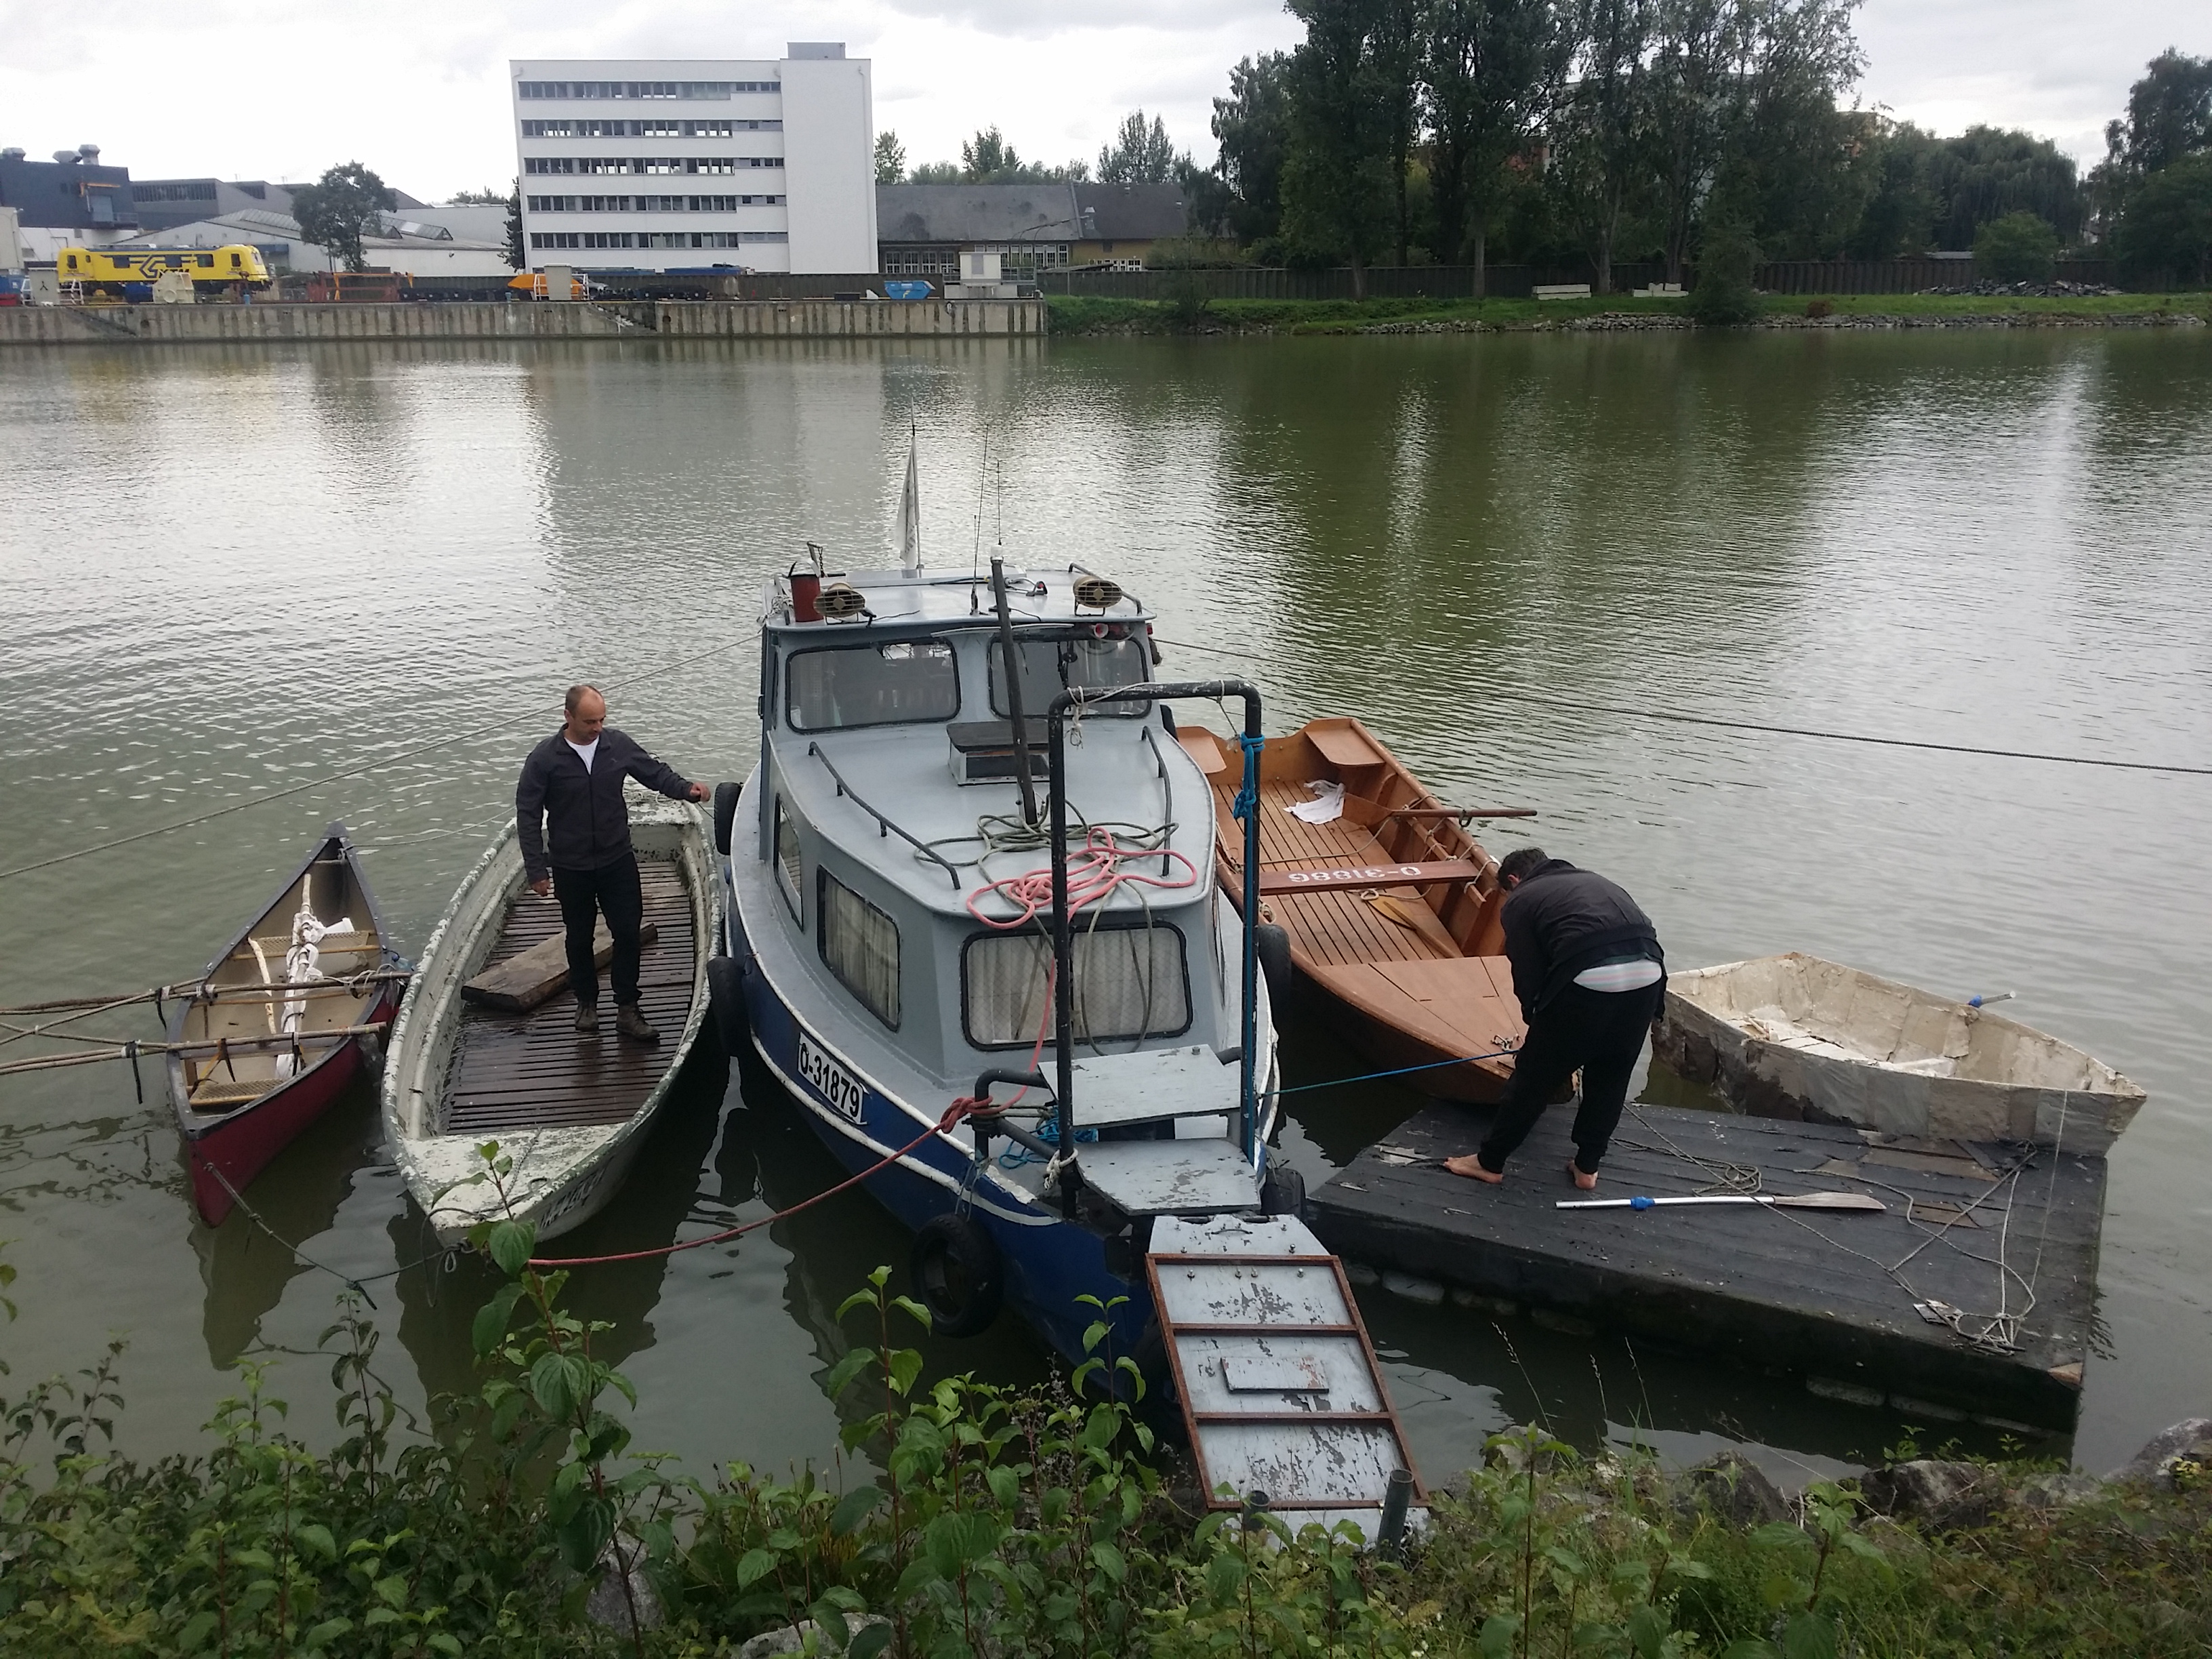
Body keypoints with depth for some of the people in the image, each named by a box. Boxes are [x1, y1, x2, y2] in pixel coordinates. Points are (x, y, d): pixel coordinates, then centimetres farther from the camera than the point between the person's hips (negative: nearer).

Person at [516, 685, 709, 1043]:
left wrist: (687, 789, -11)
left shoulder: (618, 744, -4)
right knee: (580, 938, 14)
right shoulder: (544, 759, -11)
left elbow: (654, 772, 9)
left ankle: (627, 1010, 10)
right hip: (571, 868, -1)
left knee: (628, 933, 0)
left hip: (618, 861, 2)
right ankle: (586, 1002, 34)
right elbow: (528, 815, -6)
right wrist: (536, 870, -7)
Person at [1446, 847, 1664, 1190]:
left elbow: (1528, 977, 11)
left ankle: (1490, 1162, 24)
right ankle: (1587, 1167, 34)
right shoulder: (1593, 880, 33)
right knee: (1610, 1079, 23)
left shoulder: (1520, 901, 17)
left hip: (1589, 980, -5)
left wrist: (1537, 1026, 30)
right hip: (1648, 976, 5)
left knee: (1535, 1075, 11)